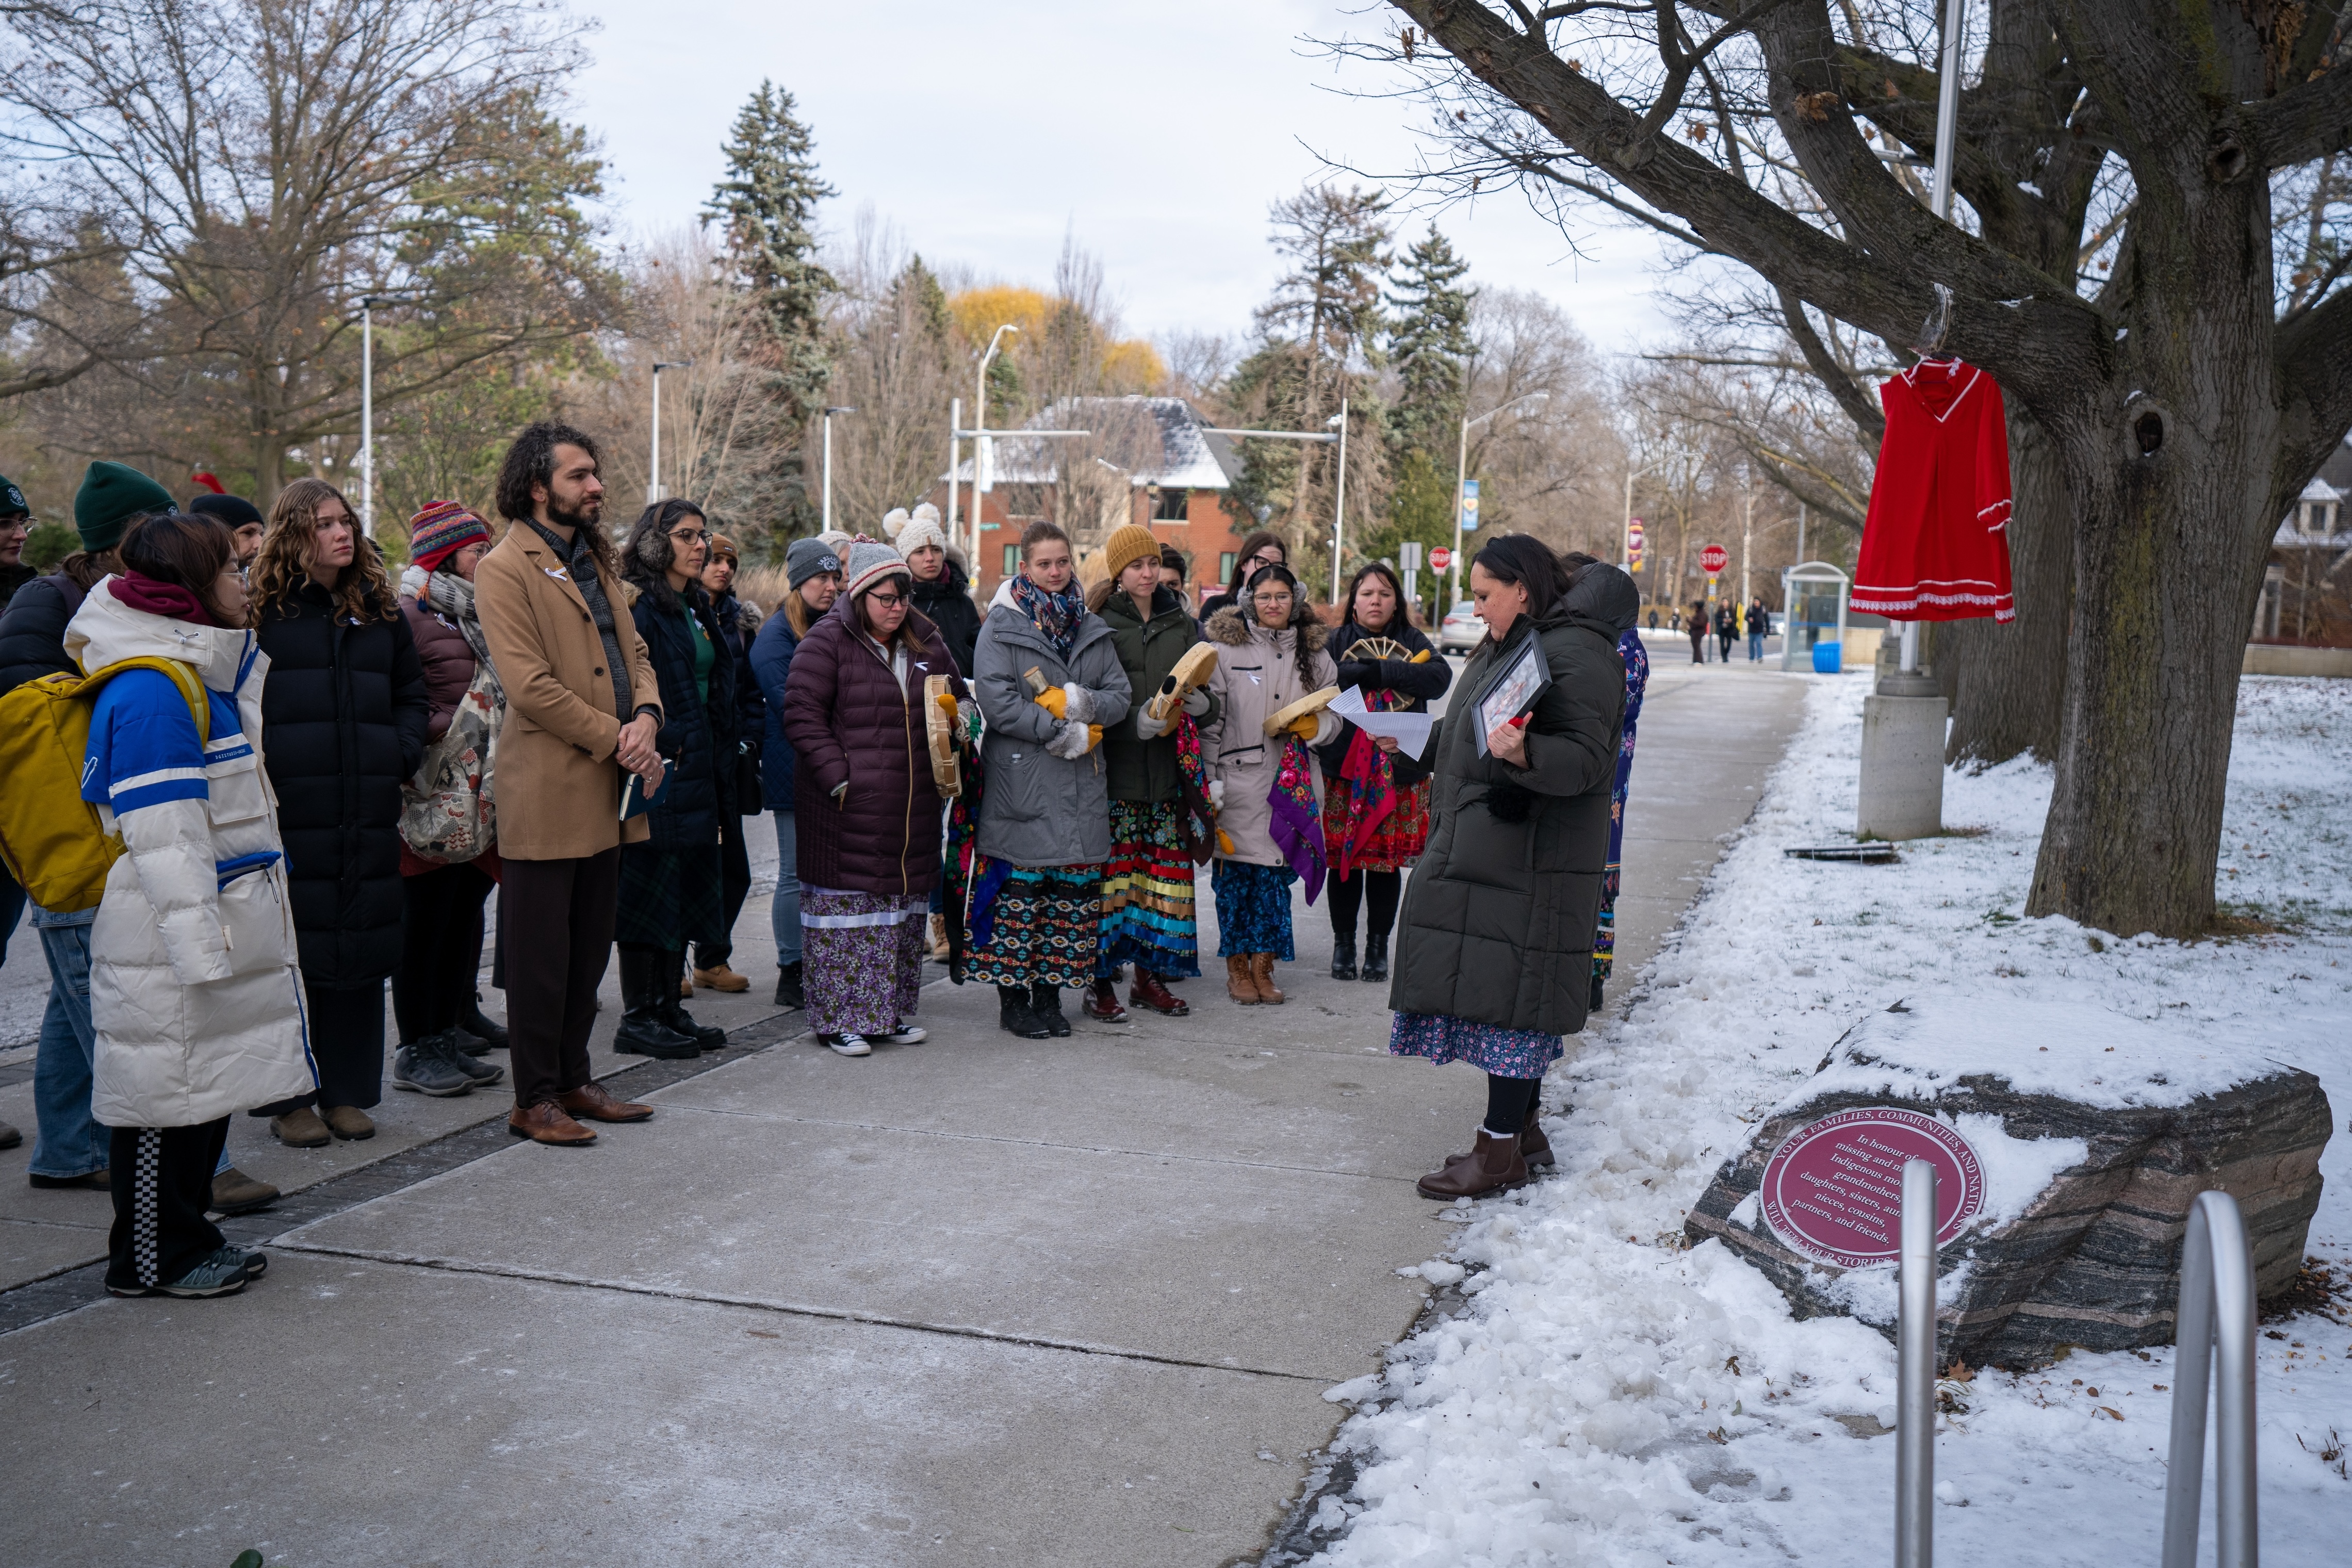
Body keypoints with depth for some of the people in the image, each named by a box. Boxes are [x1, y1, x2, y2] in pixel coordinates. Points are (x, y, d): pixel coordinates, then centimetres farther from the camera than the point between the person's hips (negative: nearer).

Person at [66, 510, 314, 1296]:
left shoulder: (199, 677, 12)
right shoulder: (149, 691, -19)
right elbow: (163, 833, -23)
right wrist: (199, 944, -24)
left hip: (216, 930, 10)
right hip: (165, 944, -10)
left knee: (207, 1085, 17)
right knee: (165, 1089, 1)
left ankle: (188, 1238, 29)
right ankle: (150, 1259, 14)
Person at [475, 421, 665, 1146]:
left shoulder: (597, 560, 17)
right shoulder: (506, 568, -9)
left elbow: (634, 652, 16)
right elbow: (529, 684, -17)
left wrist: (646, 717, -5)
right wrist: (615, 737, -16)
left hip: (607, 789, 8)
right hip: (547, 793, -8)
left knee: (590, 949, 14)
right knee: (541, 955, 1)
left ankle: (572, 1081, 25)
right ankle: (534, 1099, 11)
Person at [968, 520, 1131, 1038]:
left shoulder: (1092, 628, 14)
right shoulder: (1002, 625, -2)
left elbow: (1120, 696, 8)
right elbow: (995, 700, -13)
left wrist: (1080, 703, -13)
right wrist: (1064, 734, -15)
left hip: (1081, 785, 5)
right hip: (1020, 781, -5)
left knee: (1074, 888, 5)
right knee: (1019, 884, -4)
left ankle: (1050, 993, 17)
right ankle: (1013, 999, 7)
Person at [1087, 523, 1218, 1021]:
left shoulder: (1183, 624, 13)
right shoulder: (1099, 624, -2)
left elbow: (1207, 698, 15)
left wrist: (1197, 705, -8)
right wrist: (1137, 722, -21)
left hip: (1169, 771, 5)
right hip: (1116, 769, -4)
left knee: (1165, 871, 7)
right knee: (1112, 871, -4)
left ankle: (1151, 975, 19)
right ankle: (1101, 982, 6)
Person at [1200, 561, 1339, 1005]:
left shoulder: (1316, 656, 11)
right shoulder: (1226, 650, 0)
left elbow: (1334, 716, 18)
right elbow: (1209, 722, -1)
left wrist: (1314, 727, -5)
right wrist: (1208, 782, -7)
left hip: (1291, 783, 3)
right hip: (1238, 781, -3)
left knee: (1276, 873, 5)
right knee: (1235, 874, 0)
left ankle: (1263, 965, 15)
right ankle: (1237, 967, 11)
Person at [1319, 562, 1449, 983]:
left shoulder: (1413, 642, 9)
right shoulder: (1337, 642, 7)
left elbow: (1440, 677, -11)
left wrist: (1377, 671, -16)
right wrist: (1399, 672, -15)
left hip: (1400, 771, 0)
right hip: (1345, 770, 0)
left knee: (1387, 860, 3)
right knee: (1343, 859, 2)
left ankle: (1378, 945, 16)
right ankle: (1343, 943, 16)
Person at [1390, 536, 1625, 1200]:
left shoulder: (1574, 651, -13)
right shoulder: (1506, 647, 19)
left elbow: (1586, 758, -22)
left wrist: (1523, 754, -38)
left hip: (1529, 862, -10)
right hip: (1479, 850, 10)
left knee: (1508, 994, -7)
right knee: (1490, 988, 13)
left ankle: (1501, 1150, -1)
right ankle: (1522, 1131, 23)